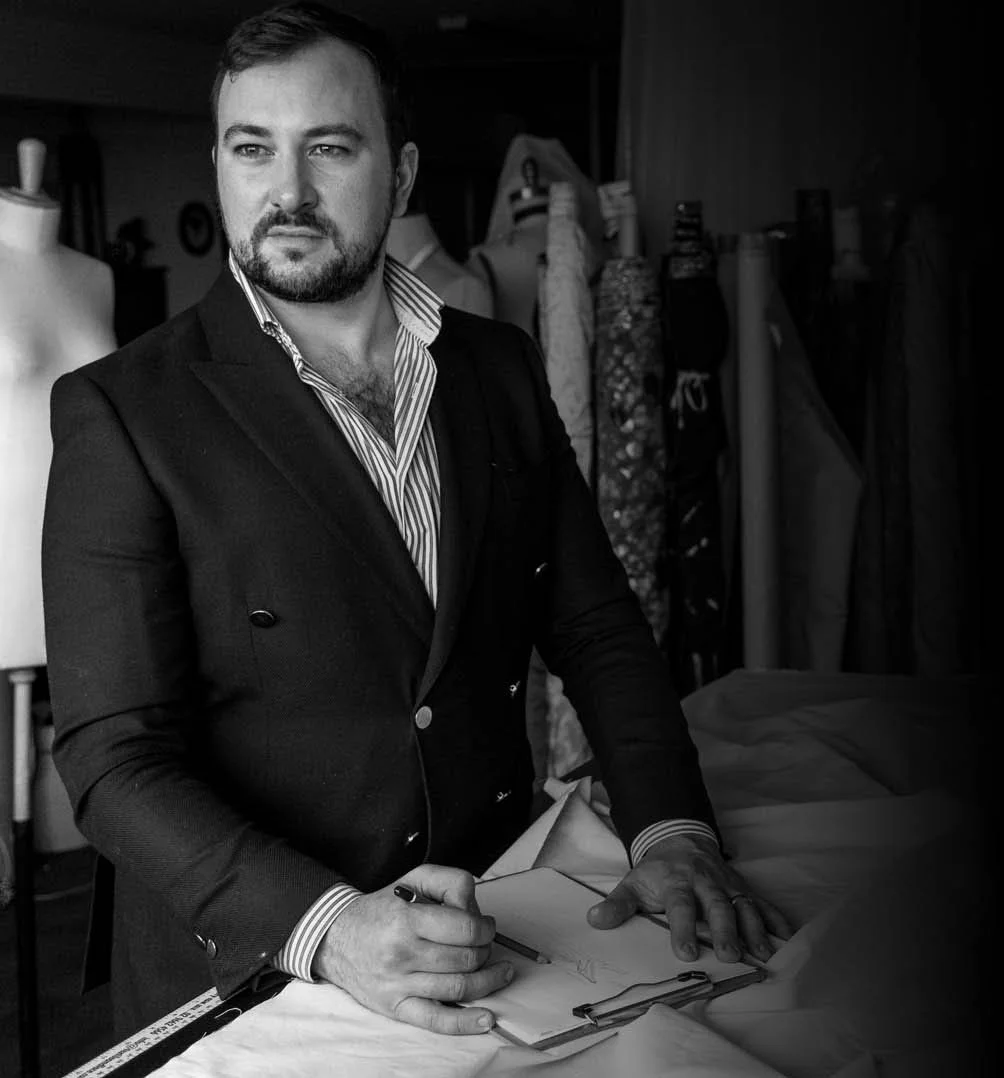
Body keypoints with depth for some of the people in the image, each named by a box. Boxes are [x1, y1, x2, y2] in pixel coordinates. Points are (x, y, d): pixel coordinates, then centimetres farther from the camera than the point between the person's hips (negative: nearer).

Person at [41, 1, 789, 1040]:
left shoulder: (500, 369, 4)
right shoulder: (121, 411, -12)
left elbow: (596, 626, 6)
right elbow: (115, 757, -16)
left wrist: (670, 830, -10)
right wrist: (327, 927, -29)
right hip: (244, 982, -3)